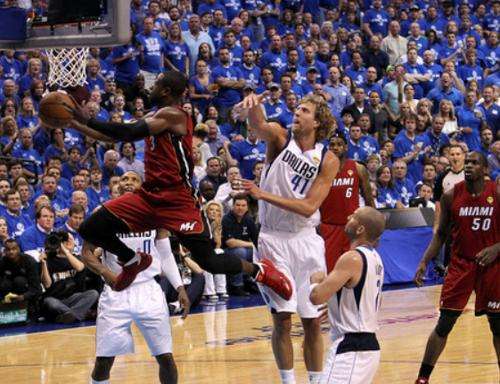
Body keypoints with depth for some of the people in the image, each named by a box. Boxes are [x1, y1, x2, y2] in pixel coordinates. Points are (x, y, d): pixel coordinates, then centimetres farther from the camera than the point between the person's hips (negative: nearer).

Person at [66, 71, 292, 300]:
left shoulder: (172, 115, -13)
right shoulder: (155, 117, 16)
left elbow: (128, 133, -24)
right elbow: (114, 136, 21)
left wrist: (88, 121, -19)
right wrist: (75, 124, 16)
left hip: (179, 200, -8)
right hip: (150, 195, 8)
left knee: (207, 261, -9)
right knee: (91, 229, -5)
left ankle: (260, 271, 17)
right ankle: (134, 261, 21)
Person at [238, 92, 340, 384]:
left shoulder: (328, 160, -4)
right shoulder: (280, 137, -3)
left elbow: (308, 207, -13)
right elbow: (259, 125, -28)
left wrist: (264, 195, -20)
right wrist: (253, 105, -51)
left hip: (307, 240, 1)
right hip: (274, 239, -1)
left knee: (313, 321, 7)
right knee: (282, 319, -3)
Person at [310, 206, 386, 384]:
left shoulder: (352, 258, -17)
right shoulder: (374, 258, 12)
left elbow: (317, 296, -22)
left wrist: (316, 280, 0)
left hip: (351, 349, -10)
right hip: (368, 343, 10)